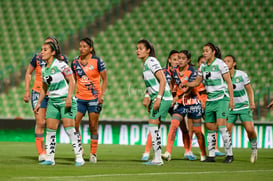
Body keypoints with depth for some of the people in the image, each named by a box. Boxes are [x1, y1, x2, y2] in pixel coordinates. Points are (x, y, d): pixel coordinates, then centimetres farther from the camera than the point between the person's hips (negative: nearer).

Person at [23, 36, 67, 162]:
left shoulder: (62, 59, -2)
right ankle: (41, 153, -5)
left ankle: (48, 151, 15)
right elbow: (28, 73, 8)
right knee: (40, 123, -8)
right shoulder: (37, 58, -4)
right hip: (39, 93, -1)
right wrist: (27, 91, 3)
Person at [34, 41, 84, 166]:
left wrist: (69, 97, -22)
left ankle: (79, 158, -9)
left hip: (66, 101, -7)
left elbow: (72, 81, -12)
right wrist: (39, 102, 21)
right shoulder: (44, 69, 10)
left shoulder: (60, 64, -11)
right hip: (52, 102, 7)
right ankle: (49, 158, 5)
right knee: (50, 129, 0)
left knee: (69, 128, -14)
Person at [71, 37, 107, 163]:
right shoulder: (75, 62, 4)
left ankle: (93, 154, 12)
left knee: (93, 127, 1)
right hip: (79, 98, 3)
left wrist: (102, 94, -11)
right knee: (74, 124, -8)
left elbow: (105, 79, -1)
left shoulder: (97, 61, -6)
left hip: (94, 98, -3)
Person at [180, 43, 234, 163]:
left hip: (221, 98, -6)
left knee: (221, 125, -16)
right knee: (210, 128, 4)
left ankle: (229, 154, -11)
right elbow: (197, 82, 19)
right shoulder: (203, 67, 10)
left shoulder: (220, 64, -8)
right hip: (210, 100, 6)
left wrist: (231, 99, -11)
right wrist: (185, 84, 0)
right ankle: (211, 155, 9)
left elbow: (229, 82, -7)